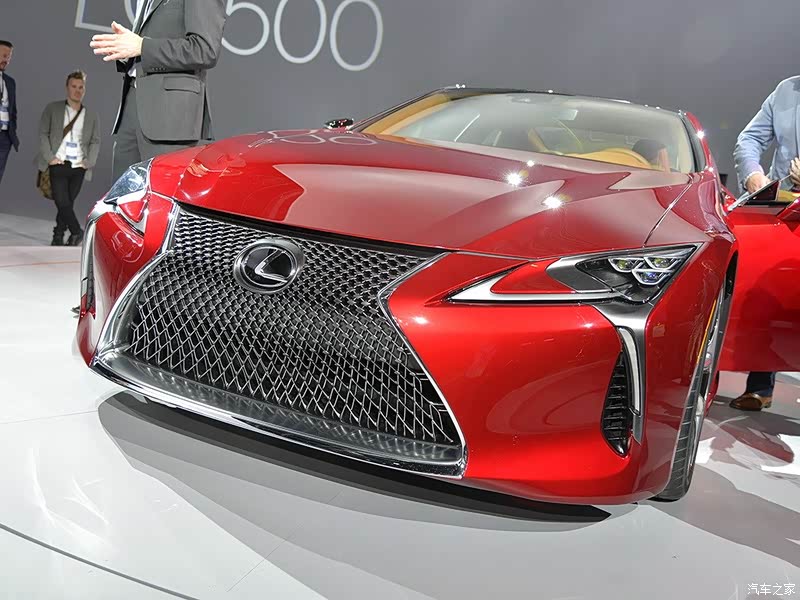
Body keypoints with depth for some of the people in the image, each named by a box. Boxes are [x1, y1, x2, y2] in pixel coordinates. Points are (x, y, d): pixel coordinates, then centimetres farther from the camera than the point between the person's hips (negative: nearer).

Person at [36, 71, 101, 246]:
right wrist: (50, 157, -7)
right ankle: (76, 232, 3)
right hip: (58, 164, -2)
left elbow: (95, 141, 10)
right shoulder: (52, 109, 6)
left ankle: (58, 237, 14)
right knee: (62, 202, -11)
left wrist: (89, 162, -2)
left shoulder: (92, 116, 11)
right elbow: (43, 133, 4)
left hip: (78, 167, 2)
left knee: (68, 203, 2)